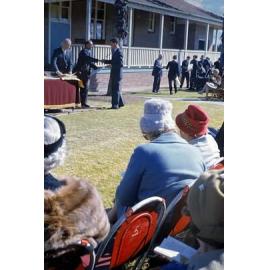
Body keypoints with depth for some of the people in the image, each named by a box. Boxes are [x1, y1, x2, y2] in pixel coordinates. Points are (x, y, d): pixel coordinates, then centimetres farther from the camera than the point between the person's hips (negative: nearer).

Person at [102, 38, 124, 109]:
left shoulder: (119, 52, -14)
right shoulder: (114, 51, 13)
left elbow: (120, 63, -20)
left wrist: (112, 65, -20)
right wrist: (105, 61, 10)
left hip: (117, 73, -9)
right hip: (114, 73, 9)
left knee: (116, 89, -5)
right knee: (114, 88, 14)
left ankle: (115, 104, -1)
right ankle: (120, 103, 24)